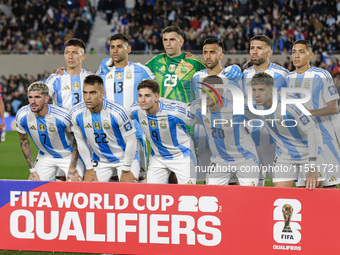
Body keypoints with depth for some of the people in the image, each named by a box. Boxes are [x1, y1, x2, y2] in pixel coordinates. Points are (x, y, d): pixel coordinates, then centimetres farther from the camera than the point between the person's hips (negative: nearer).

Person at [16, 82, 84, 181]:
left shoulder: (63, 116, -29)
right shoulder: (22, 116, -18)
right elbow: (24, 140, 1)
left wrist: (72, 168, -15)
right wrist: (32, 170, 0)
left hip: (69, 156, -3)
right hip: (44, 157, 3)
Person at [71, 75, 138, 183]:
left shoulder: (117, 112, -25)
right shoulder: (76, 113, -13)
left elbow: (131, 142, -15)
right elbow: (81, 141, 1)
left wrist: (126, 171, -11)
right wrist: (89, 169, 2)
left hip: (124, 159, -3)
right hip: (99, 161, 3)